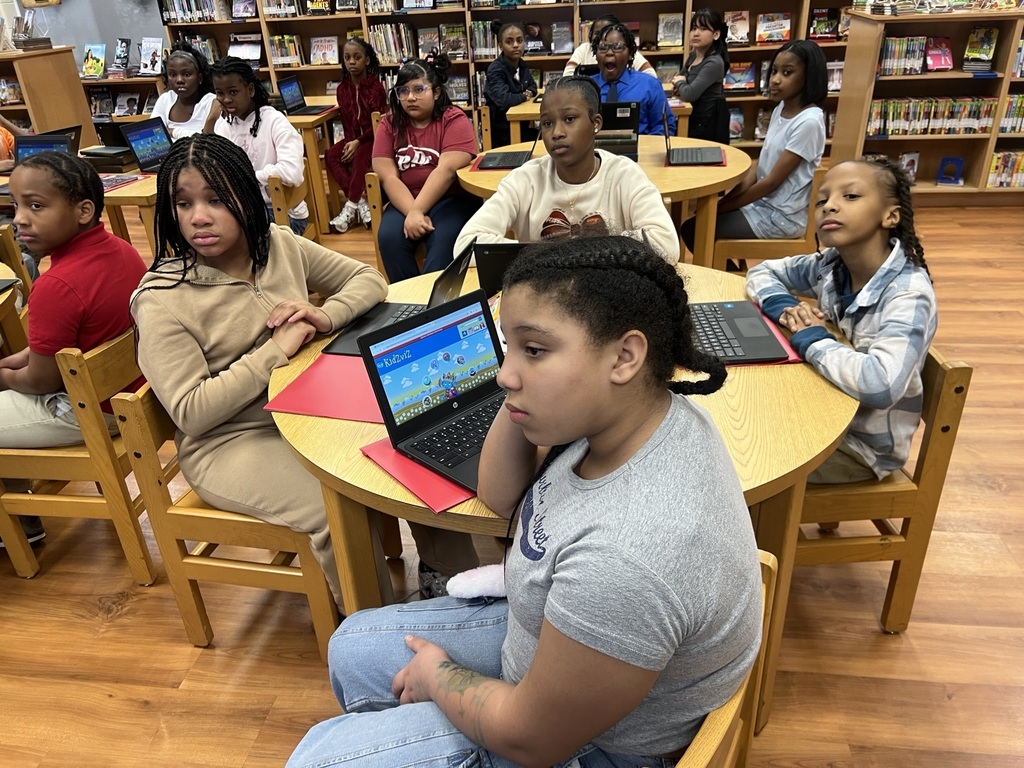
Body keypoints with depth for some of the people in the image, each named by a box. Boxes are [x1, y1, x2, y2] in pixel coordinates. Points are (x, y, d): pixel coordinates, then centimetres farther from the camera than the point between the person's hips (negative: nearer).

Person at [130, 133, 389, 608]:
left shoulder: (279, 244, 0)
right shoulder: (162, 300, -15)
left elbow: (367, 279, 7)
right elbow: (191, 412, -19)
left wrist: (327, 315, -14)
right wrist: (276, 350, -22)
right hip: (229, 442, -5)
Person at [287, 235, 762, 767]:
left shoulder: (630, 558, -41)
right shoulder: (617, 414, -16)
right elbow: (502, 496, 1)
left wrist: (437, 677, -5)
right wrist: (522, 393, -17)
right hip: (556, 633, 7)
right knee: (352, 647, 18)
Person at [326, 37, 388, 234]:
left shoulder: (376, 86, -9)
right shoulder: (342, 88, 6)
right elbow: (345, 120, 8)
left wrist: (358, 142, -20)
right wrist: (350, 141, -11)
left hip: (373, 137, -5)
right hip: (353, 137, 6)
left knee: (359, 157, -34)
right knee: (330, 156, -19)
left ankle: (351, 207, -26)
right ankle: (360, 203, -23)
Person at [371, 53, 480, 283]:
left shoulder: (454, 120, -4)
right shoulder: (389, 124, 5)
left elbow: (446, 171, -16)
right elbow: (388, 177, -5)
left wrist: (417, 212, -24)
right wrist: (412, 213, -21)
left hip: (452, 198, -3)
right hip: (405, 202, 3)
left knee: (443, 240, -32)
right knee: (389, 238, -25)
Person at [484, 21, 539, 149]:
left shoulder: (522, 64, 6)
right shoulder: (495, 70, -18)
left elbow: (532, 86, 22)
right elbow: (504, 100, -33)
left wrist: (529, 92, -3)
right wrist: (524, 96, -12)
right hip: (502, 133, -7)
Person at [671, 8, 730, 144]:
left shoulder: (714, 62, -20)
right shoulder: (693, 55, 7)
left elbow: (690, 94, -28)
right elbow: (679, 78, 20)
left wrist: (679, 83, -6)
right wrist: (681, 86, -5)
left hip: (707, 122, -9)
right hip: (693, 117, 9)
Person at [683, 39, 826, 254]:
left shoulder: (809, 122, -21)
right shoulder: (780, 109, 6)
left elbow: (772, 182, -20)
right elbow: (761, 162, 9)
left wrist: (722, 207, -15)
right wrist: (727, 198, -5)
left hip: (783, 216, -8)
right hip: (762, 202, 8)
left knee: (693, 230, -12)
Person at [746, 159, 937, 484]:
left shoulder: (908, 295, -28)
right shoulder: (832, 265, -8)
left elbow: (881, 383, -43)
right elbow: (761, 272, 6)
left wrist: (810, 339, -28)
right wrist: (783, 307, -15)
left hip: (863, 445, -6)